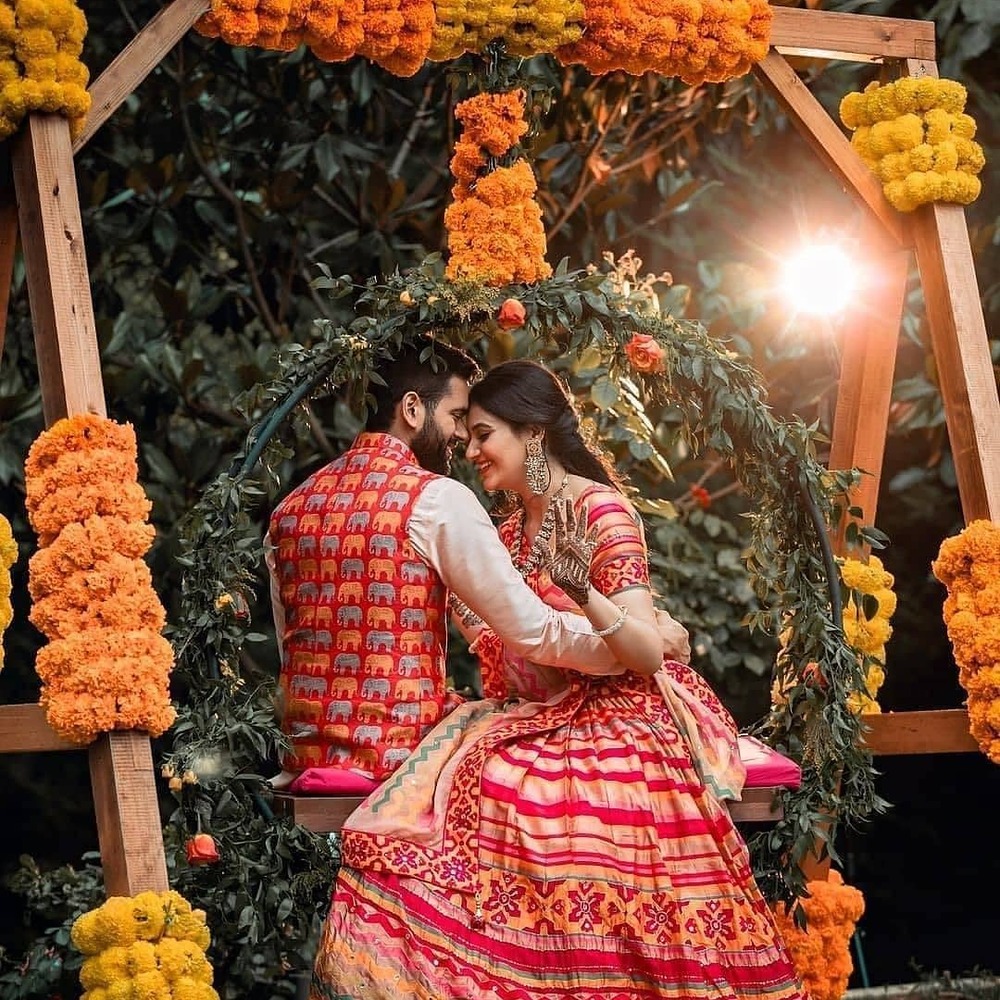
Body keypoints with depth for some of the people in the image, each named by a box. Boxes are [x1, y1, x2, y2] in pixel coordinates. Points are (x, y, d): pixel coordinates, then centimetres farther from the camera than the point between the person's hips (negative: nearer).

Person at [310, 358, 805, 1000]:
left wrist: (583, 593, -32)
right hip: (544, 718, 7)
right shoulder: (513, 531, 15)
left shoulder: (600, 510, -8)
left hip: (615, 718, -7)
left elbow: (649, 655, -17)